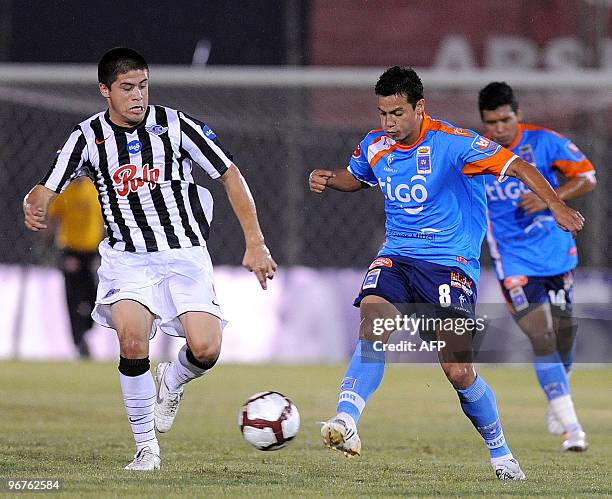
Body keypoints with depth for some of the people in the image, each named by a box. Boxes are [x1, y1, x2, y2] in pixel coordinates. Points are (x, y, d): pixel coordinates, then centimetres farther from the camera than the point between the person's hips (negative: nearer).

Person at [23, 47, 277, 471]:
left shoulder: (175, 125, -3)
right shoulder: (89, 136, -1)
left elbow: (230, 176, 2)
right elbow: (48, 190, -5)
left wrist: (255, 243, -3)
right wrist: (35, 207, -31)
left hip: (185, 255, 0)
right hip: (128, 258, 0)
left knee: (206, 349, -19)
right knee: (132, 338, -27)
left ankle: (171, 383, 21)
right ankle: (146, 448, -10)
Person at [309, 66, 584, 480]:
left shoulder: (452, 142, -14)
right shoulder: (375, 146, 4)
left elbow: (516, 166, -17)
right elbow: (355, 177, 27)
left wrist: (556, 205, -30)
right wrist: (327, 179, 5)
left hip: (450, 263, -4)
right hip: (397, 257, 4)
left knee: (459, 373, -9)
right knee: (373, 328, -28)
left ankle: (499, 452, 14)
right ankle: (345, 423, -37)